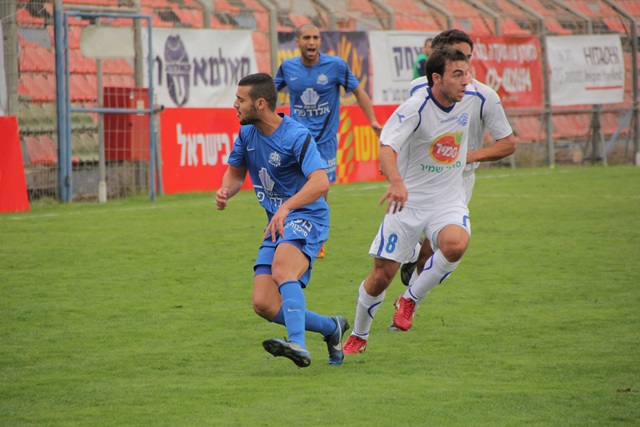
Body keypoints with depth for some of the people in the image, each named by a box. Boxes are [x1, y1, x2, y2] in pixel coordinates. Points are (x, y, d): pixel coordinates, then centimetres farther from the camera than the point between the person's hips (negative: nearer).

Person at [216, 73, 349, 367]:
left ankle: (298, 345, -51)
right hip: (277, 224, 8)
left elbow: (320, 182, -30)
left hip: (306, 217, -8)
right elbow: (236, 172, 24)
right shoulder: (247, 133, 7)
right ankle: (331, 328, 14)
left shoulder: (297, 136, -16)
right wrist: (226, 191, -1)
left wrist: (286, 207, -45)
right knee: (264, 305, -5)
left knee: (282, 267, -38)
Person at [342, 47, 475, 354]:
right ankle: (358, 336, 28)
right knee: (382, 275, 1)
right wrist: (396, 182, -50)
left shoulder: (471, 102, -4)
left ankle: (411, 299, -6)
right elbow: (386, 147, -33)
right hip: (408, 201, -3)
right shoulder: (415, 107, -20)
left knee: (456, 244, -31)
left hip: (448, 201, 3)